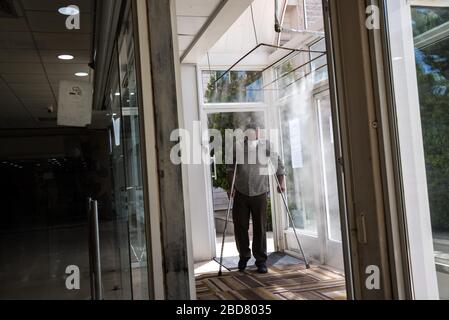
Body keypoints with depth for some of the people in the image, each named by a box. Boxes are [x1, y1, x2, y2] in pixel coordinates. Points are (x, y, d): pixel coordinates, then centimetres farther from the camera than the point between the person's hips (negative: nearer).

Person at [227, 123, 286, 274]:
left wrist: (281, 182, 2)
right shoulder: (238, 148, -1)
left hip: (260, 193, -1)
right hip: (240, 193, 1)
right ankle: (244, 256, 27)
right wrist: (231, 186, -3)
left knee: (260, 228, 2)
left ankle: (261, 261, 13)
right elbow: (231, 168, 4)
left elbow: (278, 163, 7)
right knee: (240, 227, 6)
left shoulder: (266, 146, -1)